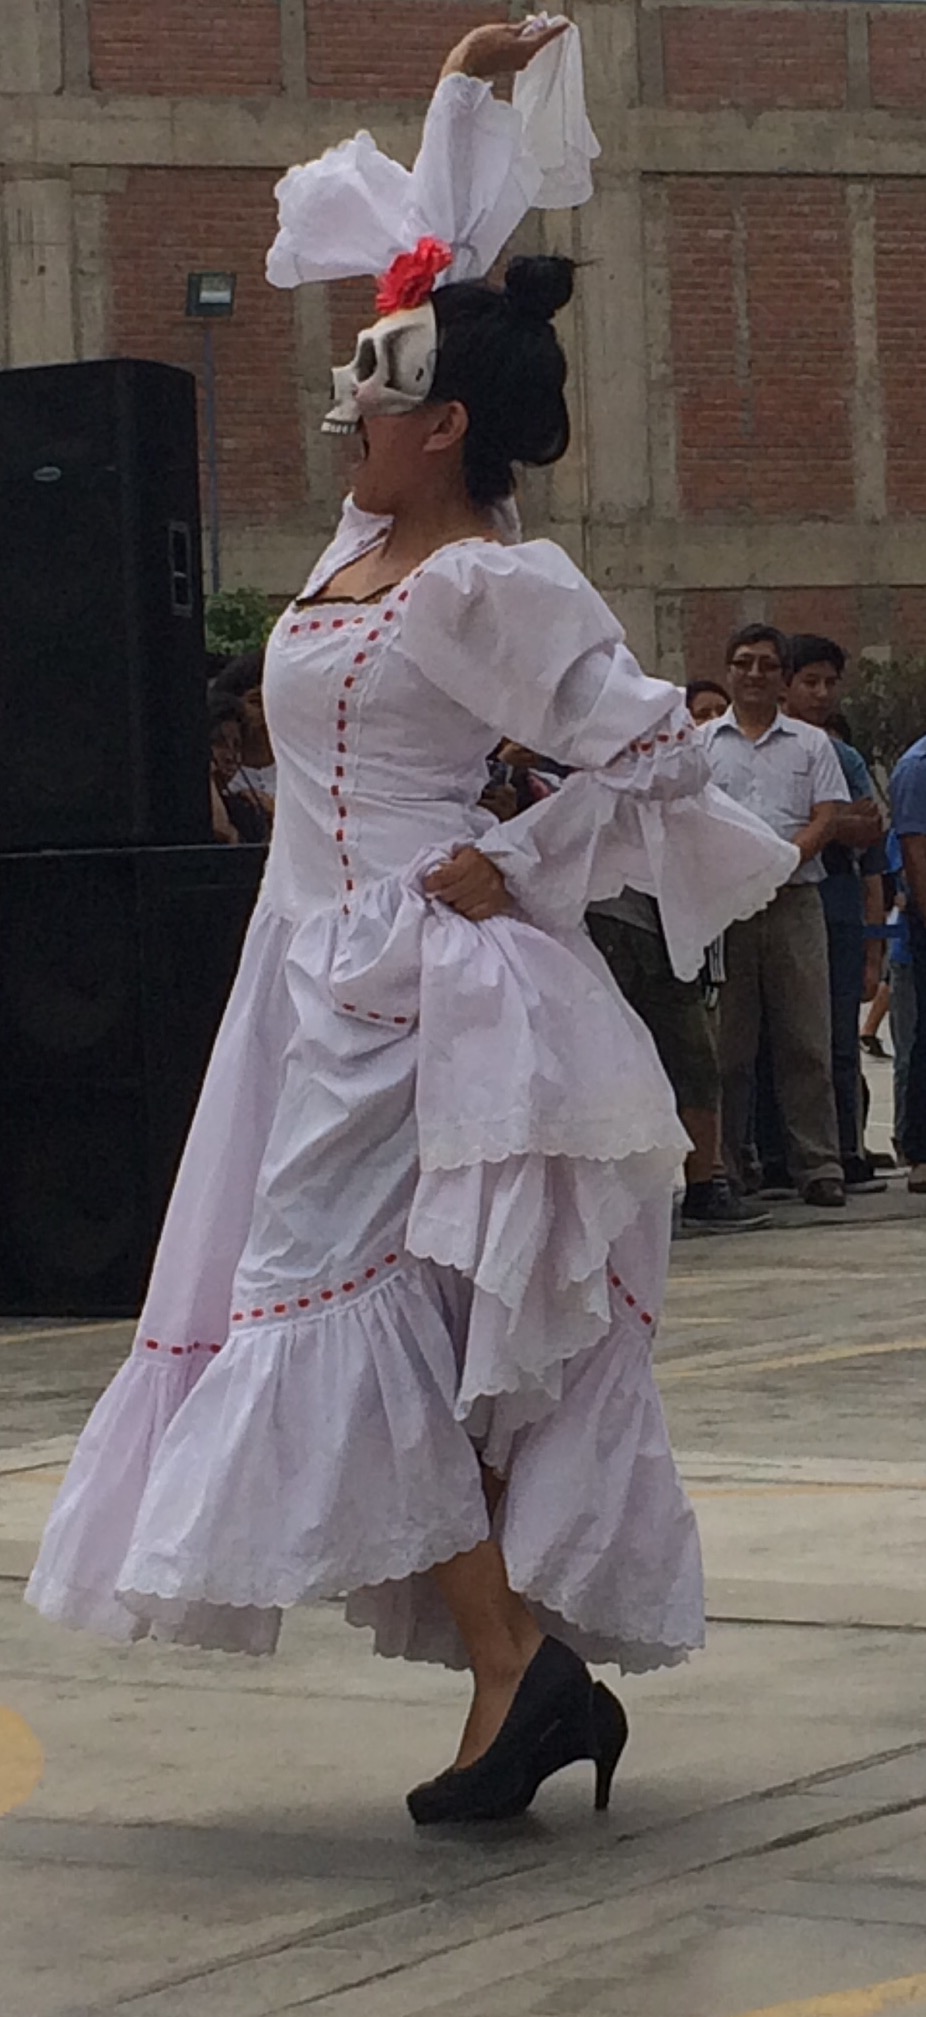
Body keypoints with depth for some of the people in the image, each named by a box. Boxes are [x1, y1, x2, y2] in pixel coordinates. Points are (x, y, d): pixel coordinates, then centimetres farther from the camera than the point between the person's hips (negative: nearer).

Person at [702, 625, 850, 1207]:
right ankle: (725, 1168, 4)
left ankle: (819, 1165, -3)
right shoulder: (699, 743, 13)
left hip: (794, 901, 0)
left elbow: (826, 821, 4)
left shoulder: (811, 744, 14)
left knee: (806, 1043, -4)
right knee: (728, 1044, 1)